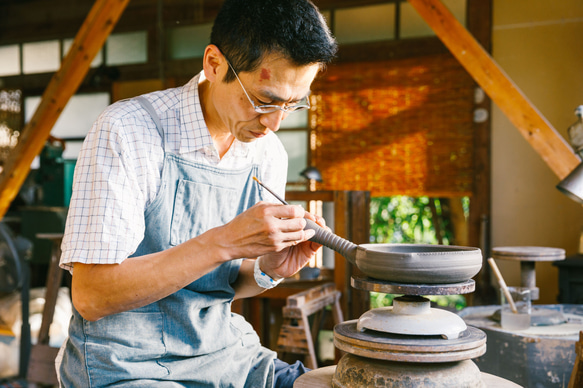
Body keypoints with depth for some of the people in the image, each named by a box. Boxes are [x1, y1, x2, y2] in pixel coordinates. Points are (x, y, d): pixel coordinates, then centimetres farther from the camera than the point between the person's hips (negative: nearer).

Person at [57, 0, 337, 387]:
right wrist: (223, 242, -27)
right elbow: (91, 296, -20)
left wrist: (268, 270, -11)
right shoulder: (128, 130, -17)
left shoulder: (269, 154, 1)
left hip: (222, 352, 6)